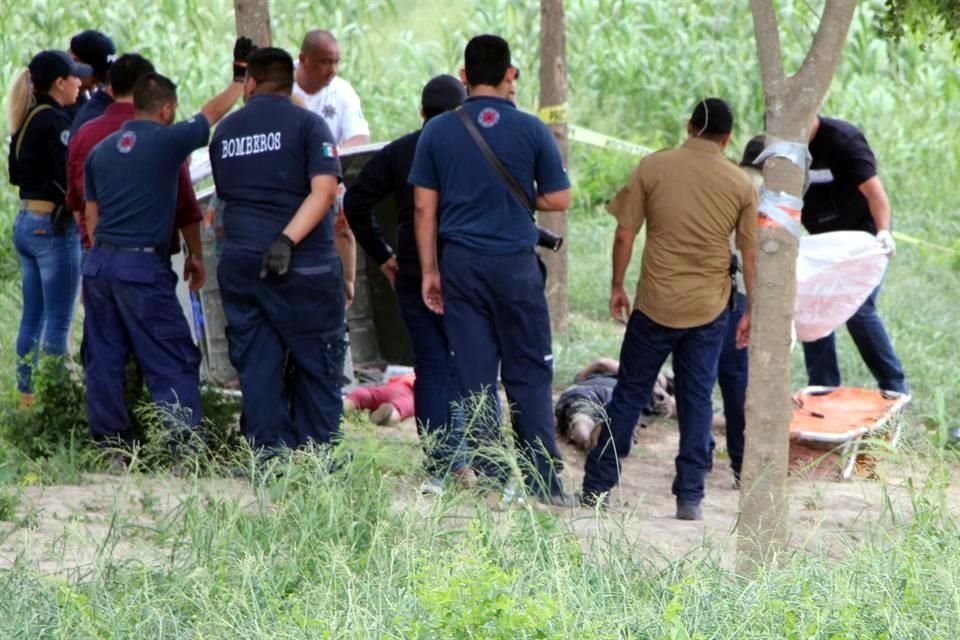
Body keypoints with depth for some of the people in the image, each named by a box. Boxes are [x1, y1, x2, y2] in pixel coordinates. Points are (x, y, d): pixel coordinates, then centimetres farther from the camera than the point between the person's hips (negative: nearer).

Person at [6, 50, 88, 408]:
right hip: (54, 226, -9)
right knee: (58, 322, -4)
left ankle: (26, 395, 20)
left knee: (33, 317, 15)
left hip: (25, 222, 9)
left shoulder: (25, 120, 11)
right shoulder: (55, 121, -16)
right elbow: (70, 177, -20)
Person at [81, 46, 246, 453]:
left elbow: (90, 214, 17)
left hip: (99, 263, 6)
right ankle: (183, 442, -8)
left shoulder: (100, 151, 11)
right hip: (143, 266, -6)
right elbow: (215, 111, 8)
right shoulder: (166, 141, -6)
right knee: (174, 361, -3)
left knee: (104, 359, 9)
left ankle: (109, 442, 14)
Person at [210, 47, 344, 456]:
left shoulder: (225, 131, 12)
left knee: (256, 369, 6)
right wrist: (288, 239, -21)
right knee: (316, 367, 4)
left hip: (239, 264, 4)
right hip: (302, 265, -4)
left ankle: (268, 459, 6)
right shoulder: (306, 124, -3)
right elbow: (324, 190, -16)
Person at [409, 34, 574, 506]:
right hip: (515, 264, -2)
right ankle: (544, 482, 2)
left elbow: (423, 206, 2)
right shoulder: (531, 130, -4)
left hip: (460, 266, 2)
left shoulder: (437, 131, 2)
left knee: (475, 380, 5)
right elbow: (558, 199, 0)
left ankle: (492, 484, 4)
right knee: (529, 376, 5)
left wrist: (429, 270, 8)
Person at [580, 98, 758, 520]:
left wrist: (617, 286, 9)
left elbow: (624, 235, -2)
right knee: (696, 399, 8)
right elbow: (751, 254, 1)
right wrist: (751, 311, 9)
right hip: (709, 309, 1)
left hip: (656, 303, -1)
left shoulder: (653, 168, -3)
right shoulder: (741, 184, 0)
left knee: (629, 394, 8)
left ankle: (597, 487, 12)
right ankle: (690, 497, 7)